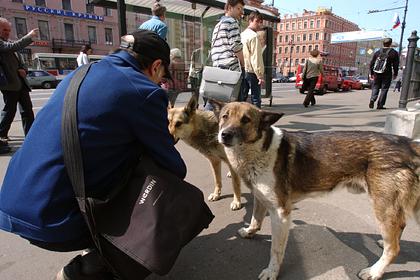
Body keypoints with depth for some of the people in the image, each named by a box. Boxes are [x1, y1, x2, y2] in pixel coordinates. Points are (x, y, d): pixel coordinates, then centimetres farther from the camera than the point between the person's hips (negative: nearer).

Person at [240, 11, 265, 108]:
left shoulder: (242, 34, 15)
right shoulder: (254, 36, -9)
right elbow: (256, 57, -15)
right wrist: (260, 75, -15)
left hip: (243, 71, 8)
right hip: (252, 72, -8)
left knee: (242, 97, 10)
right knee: (255, 98, -4)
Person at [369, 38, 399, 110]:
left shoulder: (377, 52, 8)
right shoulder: (394, 53, 1)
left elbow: (372, 63, 9)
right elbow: (396, 64, 0)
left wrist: (372, 73, 16)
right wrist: (395, 74, 9)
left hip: (377, 74, 2)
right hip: (387, 74, -2)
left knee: (375, 87, 12)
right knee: (384, 89, 2)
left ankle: (372, 99, -13)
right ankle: (380, 105, 1)